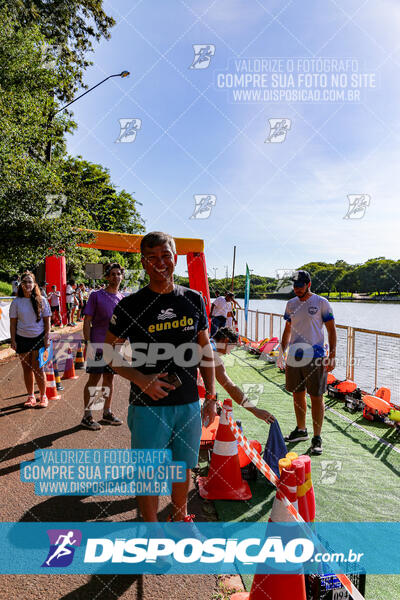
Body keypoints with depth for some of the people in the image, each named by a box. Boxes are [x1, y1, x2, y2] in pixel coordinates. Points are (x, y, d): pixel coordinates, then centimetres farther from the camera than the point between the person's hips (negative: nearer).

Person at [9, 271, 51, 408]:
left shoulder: (41, 300, -1)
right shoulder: (16, 302, 1)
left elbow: (47, 320, 2)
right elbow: (13, 323, 4)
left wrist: (47, 337, -4)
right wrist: (13, 340, -1)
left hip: (38, 338, -2)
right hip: (22, 338, 2)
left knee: (38, 368, -4)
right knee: (27, 369, 9)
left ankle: (43, 396, 9)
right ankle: (31, 397, 19)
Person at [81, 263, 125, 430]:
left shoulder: (122, 299, 11)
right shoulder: (96, 296, -3)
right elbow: (87, 321, -6)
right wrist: (88, 343, -14)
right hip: (98, 345, -5)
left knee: (109, 378, 13)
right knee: (94, 379, -1)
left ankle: (107, 412, 24)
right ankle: (87, 416, 8)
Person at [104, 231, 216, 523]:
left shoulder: (194, 300, 3)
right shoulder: (131, 305, -7)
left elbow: (205, 349, 10)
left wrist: (211, 395, 7)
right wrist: (141, 379, -16)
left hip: (189, 403, 3)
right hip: (148, 405, -3)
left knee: (183, 468, 19)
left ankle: (180, 518, 43)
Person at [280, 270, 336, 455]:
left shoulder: (321, 303, -2)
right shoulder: (291, 304, 12)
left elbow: (331, 330, -2)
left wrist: (332, 355, -10)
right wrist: (282, 352, 14)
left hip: (314, 357, -5)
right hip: (294, 356, 5)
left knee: (316, 397, -1)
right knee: (297, 394, 13)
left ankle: (317, 438, 8)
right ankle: (301, 430, 30)